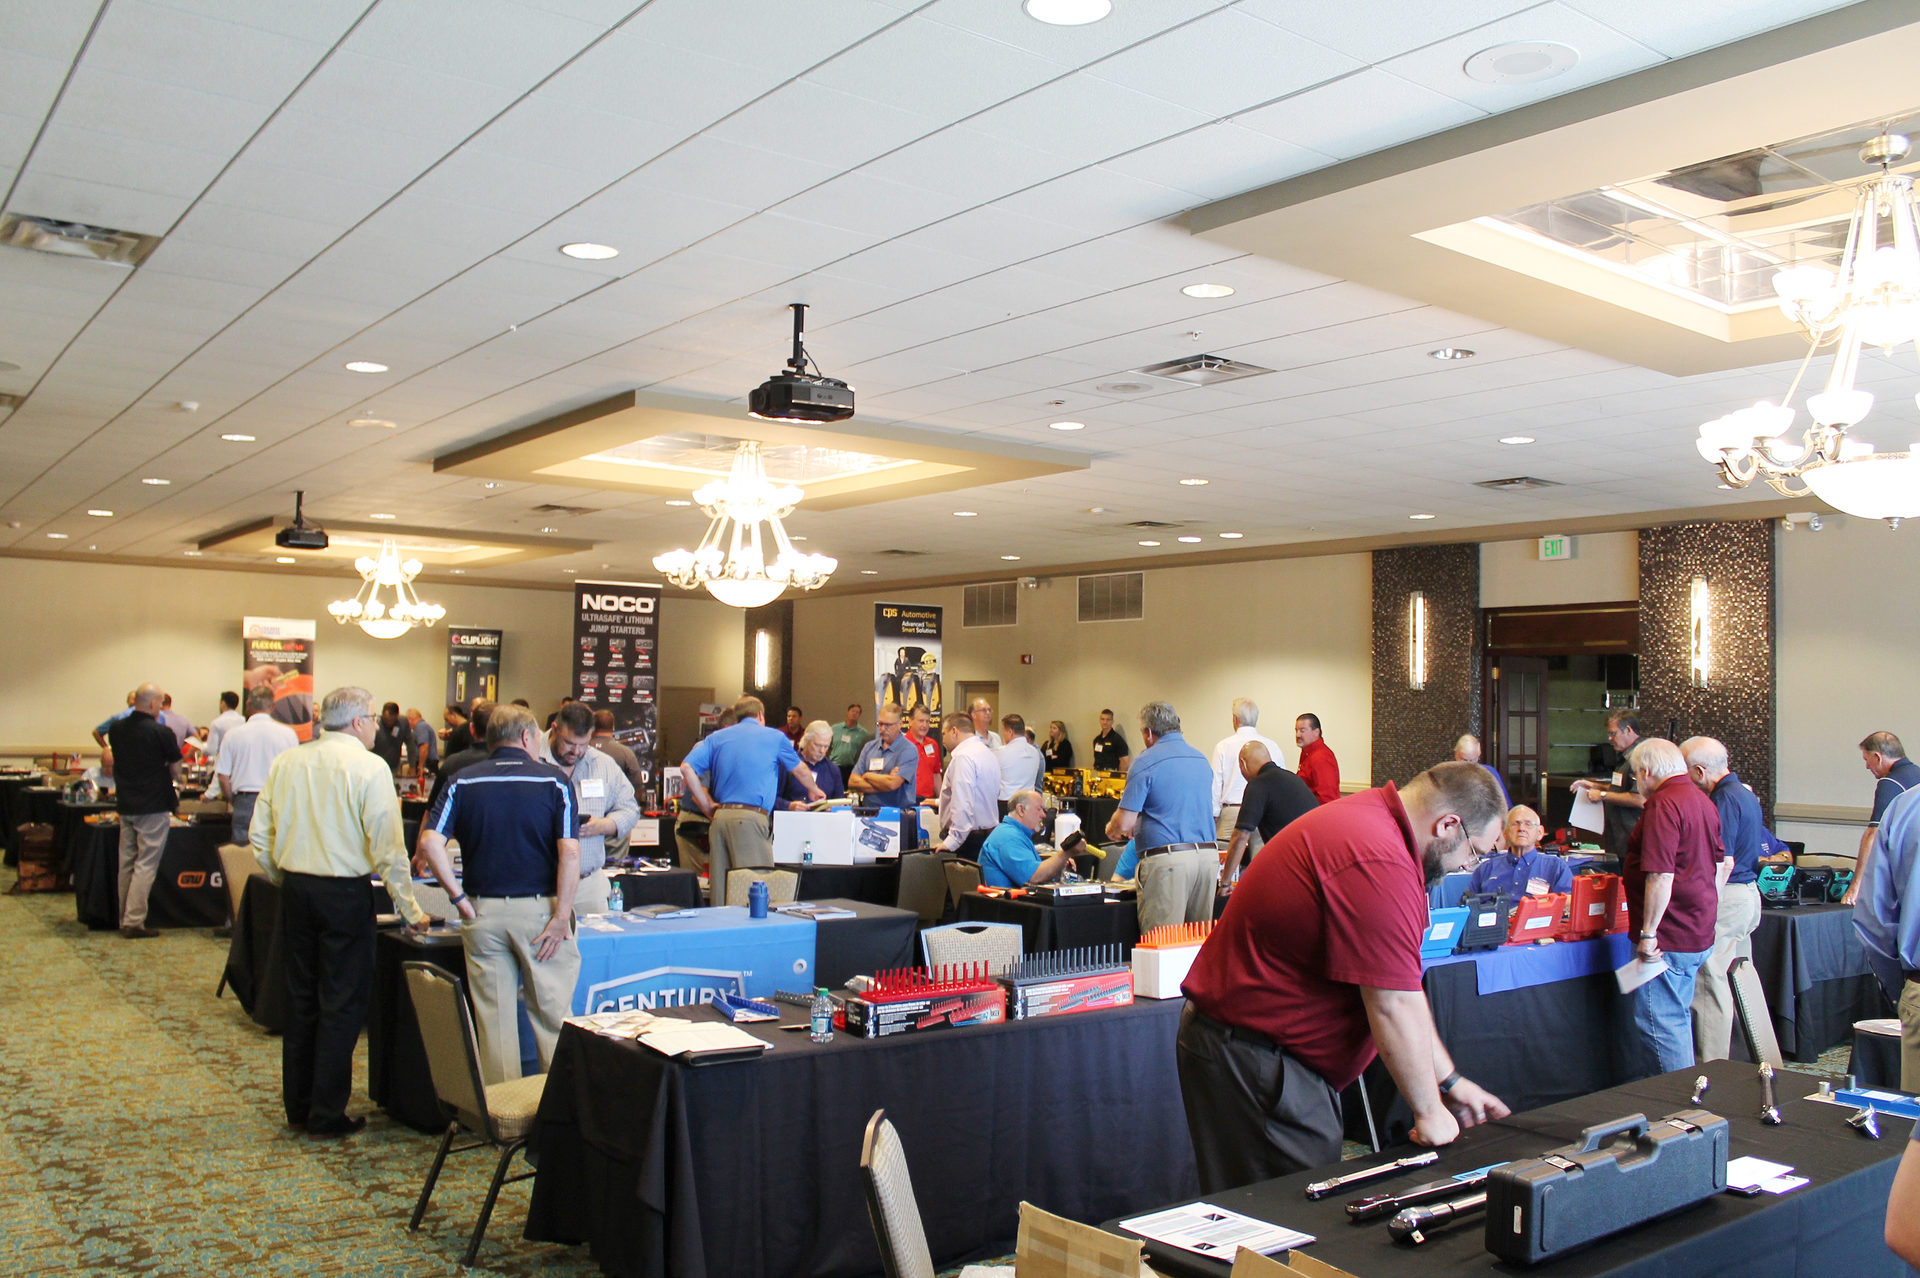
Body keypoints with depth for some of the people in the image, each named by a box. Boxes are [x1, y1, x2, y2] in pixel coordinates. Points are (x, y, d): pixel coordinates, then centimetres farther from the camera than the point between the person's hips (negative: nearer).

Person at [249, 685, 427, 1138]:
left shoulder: (286, 763, 5)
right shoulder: (370, 768, -12)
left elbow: (259, 835, 8)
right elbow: (388, 849, -13)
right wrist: (409, 908, -6)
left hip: (295, 888, 6)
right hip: (345, 892, -6)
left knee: (300, 998, 16)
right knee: (342, 1004, 4)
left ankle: (297, 1106, 27)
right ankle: (326, 1116, 8)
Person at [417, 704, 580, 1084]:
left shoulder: (462, 783, 5)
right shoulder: (554, 780, -2)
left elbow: (429, 843, -8)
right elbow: (569, 853, -13)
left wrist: (459, 898, -3)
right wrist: (561, 917, -11)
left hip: (484, 911, 2)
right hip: (539, 908, -2)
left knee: (494, 1021, 10)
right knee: (553, 1017, 8)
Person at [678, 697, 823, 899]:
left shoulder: (716, 738, 18)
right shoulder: (775, 737, 12)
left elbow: (686, 767, 5)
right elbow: (800, 770, 25)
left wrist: (707, 806, 10)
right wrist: (814, 790, 45)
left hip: (720, 816, 4)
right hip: (751, 817, -4)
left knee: (720, 887, 6)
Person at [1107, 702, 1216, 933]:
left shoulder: (1147, 761, -4)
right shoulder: (1202, 760, 15)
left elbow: (1125, 823, -9)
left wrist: (1111, 830, 14)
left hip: (1167, 859, -6)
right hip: (1209, 855, 6)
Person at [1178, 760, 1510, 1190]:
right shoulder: (1381, 863, -24)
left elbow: (1401, 981, 16)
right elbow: (1393, 1007, -20)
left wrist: (1448, 1080, 18)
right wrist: (1429, 1111, -7)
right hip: (1253, 1056, -11)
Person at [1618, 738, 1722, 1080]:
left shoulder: (1664, 805, -18)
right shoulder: (1703, 801, 14)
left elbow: (1660, 876, -25)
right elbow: (1719, 865, 22)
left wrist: (1648, 933, -21)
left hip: (1668, 939, -10)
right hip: (1699, 936, 10)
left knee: (1659, 1025, -2)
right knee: (1676, 1019, 19)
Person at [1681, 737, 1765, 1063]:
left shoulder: (1724, 800, -17)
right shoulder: (1746, 794, 14)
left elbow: (1723, 864, -22)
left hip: (1727, 898, -10)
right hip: (1749, 893, 10)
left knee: (1711, 987, -5)